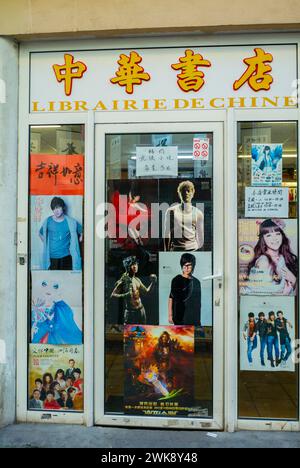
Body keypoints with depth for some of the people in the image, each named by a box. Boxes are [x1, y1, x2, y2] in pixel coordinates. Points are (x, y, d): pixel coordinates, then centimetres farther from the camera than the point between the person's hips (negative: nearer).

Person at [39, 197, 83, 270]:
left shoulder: (71, 222, -3)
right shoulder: (48, 221, 3)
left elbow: (82, 232, 6)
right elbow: (41, 233, 19)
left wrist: (74, 245, 1)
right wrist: (46, 244, 8)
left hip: (66, 257, -1)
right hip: (52, 258, 1)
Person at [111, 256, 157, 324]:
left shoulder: (137, 280, 9)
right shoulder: (124, 280, -9)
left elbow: (146, 291, 16)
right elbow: (113, 295, -9)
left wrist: (153, 283, 2)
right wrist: (124, 295, -25)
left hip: (141, 310, 6)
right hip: (130, 311, -6)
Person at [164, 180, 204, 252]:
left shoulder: (198, 213, 6)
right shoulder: (171, 211, 4)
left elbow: (200, 235, 14)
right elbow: (167, 234, 7)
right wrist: (167, 251, 5)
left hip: (192, 249, 1)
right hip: (175, 249, 0)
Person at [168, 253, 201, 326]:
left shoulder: (196, 282, 11)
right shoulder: (177, 280, -3)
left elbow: (198, 301, 16)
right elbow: (171, 298, -5)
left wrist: (199, 319, 15)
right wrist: (170, 315, -11)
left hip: (194, 318, 5)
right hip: (180, 317, -5)